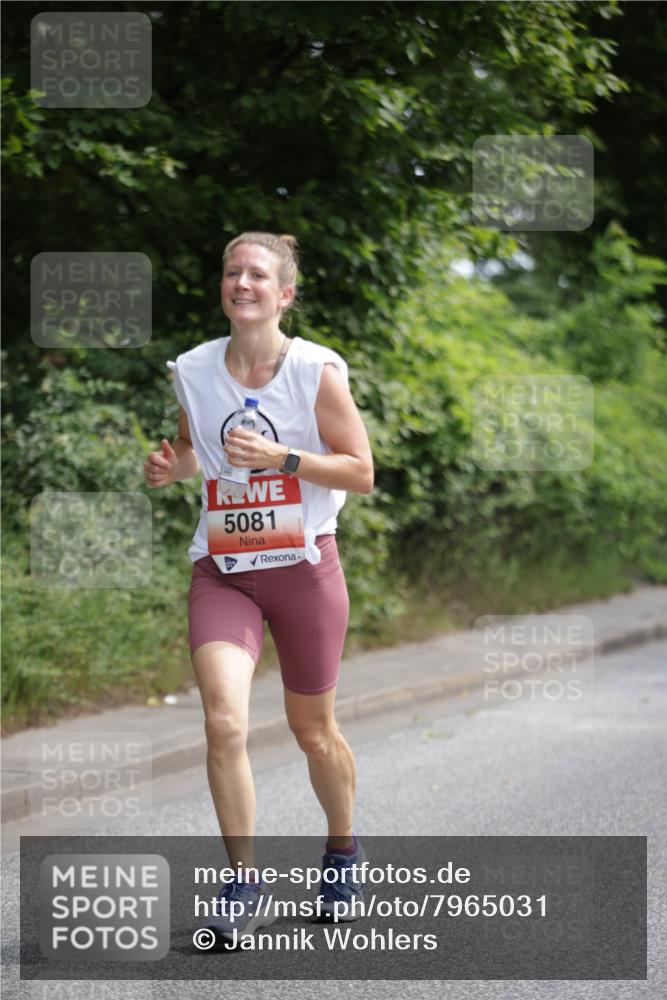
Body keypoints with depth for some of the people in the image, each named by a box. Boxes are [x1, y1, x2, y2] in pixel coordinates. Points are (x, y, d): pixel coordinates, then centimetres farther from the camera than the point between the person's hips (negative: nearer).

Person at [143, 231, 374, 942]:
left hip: (305, 568, -1)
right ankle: (243, 878, -4)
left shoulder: (316, 371, -9)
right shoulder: (193, 370, 0)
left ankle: (342, 849, 40)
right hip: (222, 570, 1)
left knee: (313, 734, 12)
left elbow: (361, 472, -6)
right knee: (224, 724, -19)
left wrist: (282, 456, -19)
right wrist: (172, 467, -4)